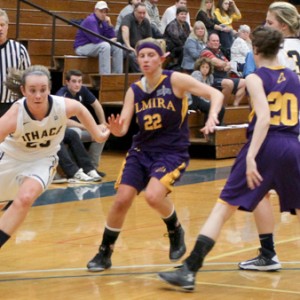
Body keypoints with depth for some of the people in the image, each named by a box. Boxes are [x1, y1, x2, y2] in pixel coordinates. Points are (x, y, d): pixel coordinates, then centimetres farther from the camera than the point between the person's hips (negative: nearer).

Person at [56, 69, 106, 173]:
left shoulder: (83, 90, -6)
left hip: (79, 128, 7)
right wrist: (85, 127, -26)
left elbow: (96, 105, 10)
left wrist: (103, 125, 10)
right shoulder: (62, 95, -25)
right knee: (75, 132, -37)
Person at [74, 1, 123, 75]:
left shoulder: (103, 21, 9)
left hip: (95, 46, 9)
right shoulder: (90, 20, -18)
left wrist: (109, 24, -7)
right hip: (82, 47, -9)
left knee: (117, 46, -4)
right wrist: (110, 40, -11)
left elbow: (112, 37, 6)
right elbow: (96, 39, -27)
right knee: (105, 45, -32)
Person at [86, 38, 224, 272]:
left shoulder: (175, 80, -9)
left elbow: (215, 94, -13)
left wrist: (212, 115, -33)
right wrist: (116, 129, -26)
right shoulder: (134, 91, 3)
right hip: (141, 151, 4)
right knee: (122, 200, -7)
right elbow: (122, 128, -1)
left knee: (153, 196, -26)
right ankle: (104, 254, 11)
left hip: (172, 153, -4)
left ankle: (176, 231, 6)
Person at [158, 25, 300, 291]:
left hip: (265, 146, -4)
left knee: (223, 208, -3)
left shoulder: (256, 78, 0)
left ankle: (190, 271, -9)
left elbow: (264, 117, -15)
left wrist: (251, 156, -21)